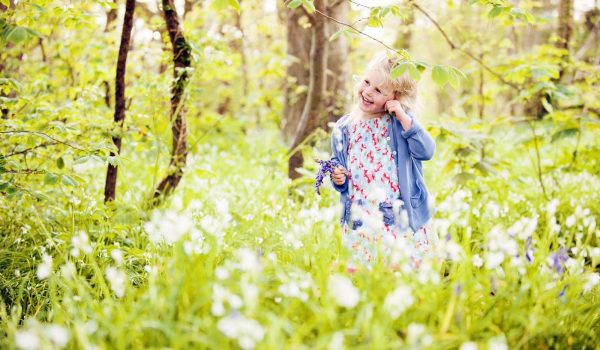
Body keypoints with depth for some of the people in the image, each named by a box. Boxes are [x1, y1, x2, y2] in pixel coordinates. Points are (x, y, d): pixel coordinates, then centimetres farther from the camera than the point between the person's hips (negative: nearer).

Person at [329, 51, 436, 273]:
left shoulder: (401, 121, 1)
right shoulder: (343, 128, 7)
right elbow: (337, 167, 16)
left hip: (402, 220, -1)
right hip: (359, 223, 2)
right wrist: (338, 179, -6)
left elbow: (426, 151, -12)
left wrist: (404, 118, -16)